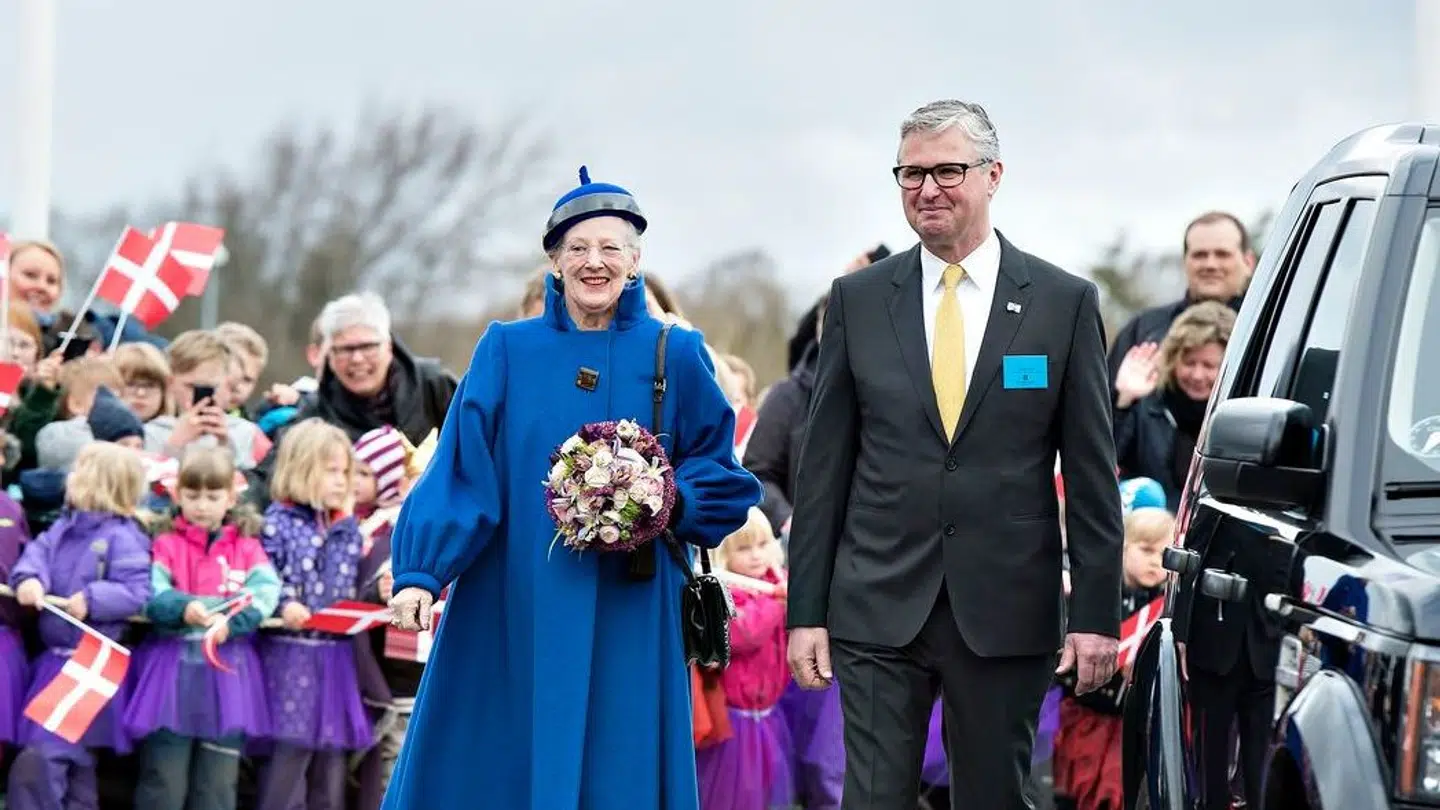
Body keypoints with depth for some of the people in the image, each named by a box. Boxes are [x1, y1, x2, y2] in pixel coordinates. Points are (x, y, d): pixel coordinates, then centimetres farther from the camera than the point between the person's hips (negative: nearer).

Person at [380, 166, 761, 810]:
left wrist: (672, 503, -12)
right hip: (514, 610, 0)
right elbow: (460, 469, -2)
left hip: (629, 612, 0)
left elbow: (718, 473, 9)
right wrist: (420, 572, -12)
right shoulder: (508, 351, 5)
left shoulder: (676, 356, 5)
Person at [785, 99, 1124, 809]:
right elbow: (823, 466, 7)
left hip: (1006, 612, -1)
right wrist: (806, 610, 2)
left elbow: (1091, 476, 2)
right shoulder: (857, 299, 6)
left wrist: (1097, 614, -2)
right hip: (878, 610, 1)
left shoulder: (1065, 302, 2)